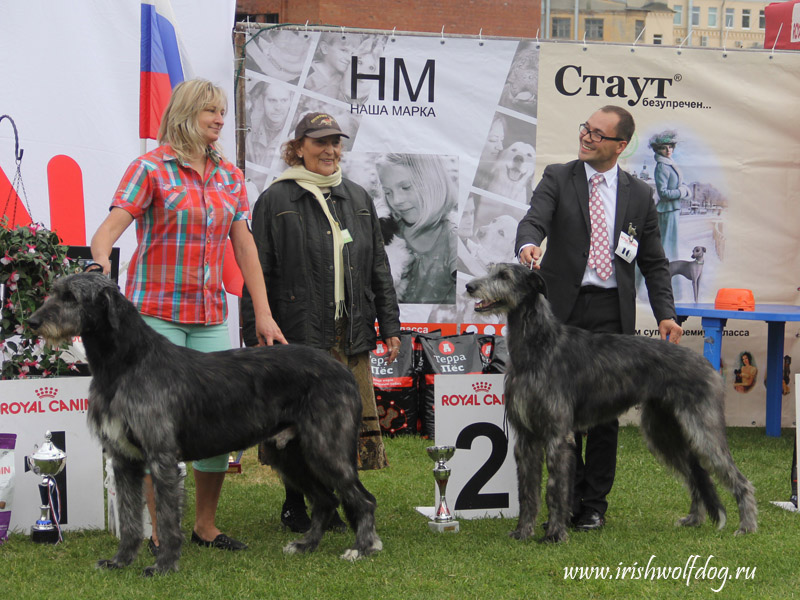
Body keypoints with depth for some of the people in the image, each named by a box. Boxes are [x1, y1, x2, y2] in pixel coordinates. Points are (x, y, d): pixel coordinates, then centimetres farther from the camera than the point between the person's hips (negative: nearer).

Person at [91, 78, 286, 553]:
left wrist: (264, 314, 9)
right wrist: (101, 258, -35)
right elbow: (112, 224, -12)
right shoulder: (151, 168, -2)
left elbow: (245, 246, 13)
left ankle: (206, 525, 17)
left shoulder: (230, 176, 14)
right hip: (157, 312, -5)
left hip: (211, 316, 5)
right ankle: (161, 532, 6)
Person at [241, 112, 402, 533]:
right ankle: (295, 505, 16)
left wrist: (389, 325, 12)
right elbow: (257, 275, -3)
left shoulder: (358, 199, 15)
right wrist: (256, 338, -9)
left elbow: (378, 268, 18)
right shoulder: (275, 200, 0)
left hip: (351, 336, 5)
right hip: (299, 333, -4)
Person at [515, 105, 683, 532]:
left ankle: (594, 505, 15)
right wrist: (528, 244, -36)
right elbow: (534, 220, -12)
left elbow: (654, 263, 11)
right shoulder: (557, 178, 5)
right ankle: (567, 501, 15)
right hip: (563, 308, -1)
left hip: (612, 313, 1)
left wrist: (665, 315, -2)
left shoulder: (639, 195, 9)